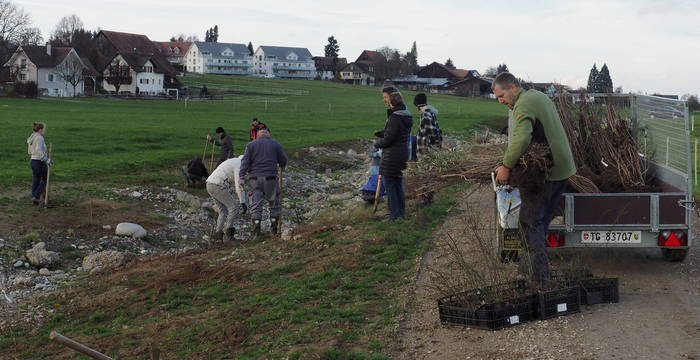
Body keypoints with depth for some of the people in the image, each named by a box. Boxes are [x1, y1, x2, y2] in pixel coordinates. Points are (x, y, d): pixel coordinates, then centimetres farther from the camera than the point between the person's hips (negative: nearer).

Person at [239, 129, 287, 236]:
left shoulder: (251, 145, 7)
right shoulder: (275, 144, 7)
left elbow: (245, 162, -4)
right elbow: (283, 160, 8)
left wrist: (242, 177, -10)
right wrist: (281, 166, 31)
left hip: (254, 178, 0)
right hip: (270, 178, 0)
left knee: (255, 203, 3)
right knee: (274, 202, 13)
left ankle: (256, 228, -5)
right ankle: (274, 227, 13)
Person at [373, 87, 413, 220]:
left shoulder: (395, 117, -21)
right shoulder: (406, 114, 10)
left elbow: (389, 139, -20)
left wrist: (377, 143, -1)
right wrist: (382, 133, 8)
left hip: (392, 155, -9)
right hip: (403, 153, 9)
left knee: (388, 183, -1)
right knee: (398, 182, 17)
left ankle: (394, 214, 3)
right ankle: (401, 211, 24)